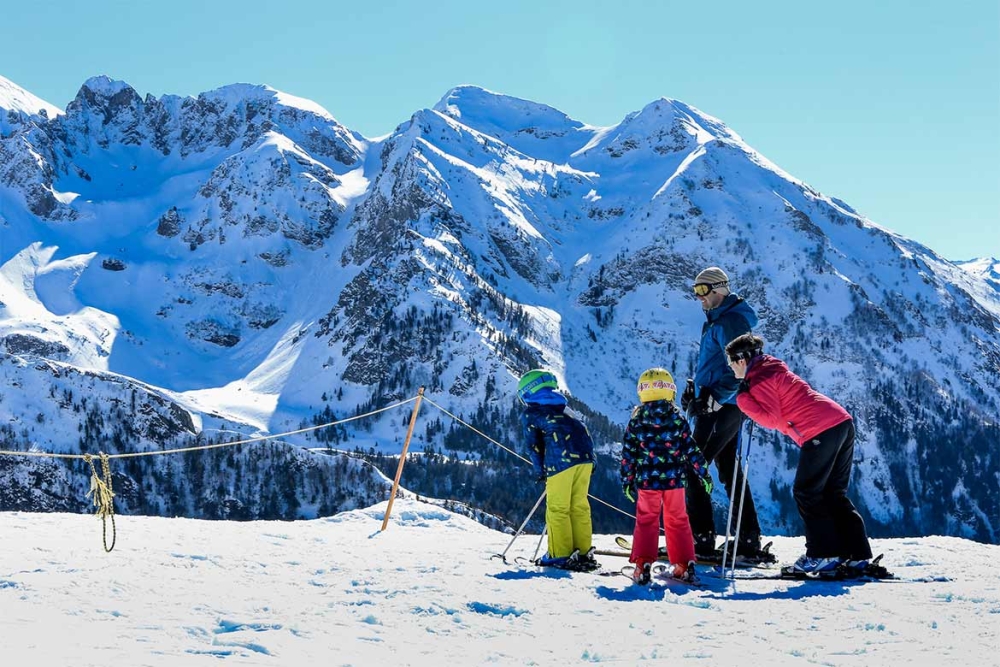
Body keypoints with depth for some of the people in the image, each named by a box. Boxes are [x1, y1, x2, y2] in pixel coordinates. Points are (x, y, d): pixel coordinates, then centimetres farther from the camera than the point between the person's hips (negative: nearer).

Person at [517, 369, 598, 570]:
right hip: (585, 454, 6)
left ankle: (560, 555, 3)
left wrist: (540, 470, 19)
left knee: (557, 508, 2)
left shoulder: (528, 414, 11)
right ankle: (584, 552, 11)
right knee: (579, 505, 11)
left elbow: (533, 446, 9)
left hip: (561, 459, -6)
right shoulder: (561, 407, 28)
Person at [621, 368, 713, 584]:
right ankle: (684, 565, 10)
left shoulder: (636, 422, -1)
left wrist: (627, 481, 10)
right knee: (678, 520, 12)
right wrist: (704, 474, 10)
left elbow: (628, 455, 1)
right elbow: (691, 450, 1)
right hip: (674, 480, 1)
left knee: (646, 521, 7)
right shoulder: (678, 420, -1)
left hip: (646, 481, -1)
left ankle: (642, 565, -3)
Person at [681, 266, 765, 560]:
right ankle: (748, 540, 16)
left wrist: (715, 398, -24)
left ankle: (701, 538, -10)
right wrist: (695, 389, 17)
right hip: (722, 406, 11)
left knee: (693, 468, -9)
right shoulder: (718, 321, 19)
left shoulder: (729, 321, -14)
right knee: (730, 471, 13)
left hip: (720, 408, -11)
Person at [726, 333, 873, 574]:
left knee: (806, 492, -2)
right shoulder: (772, 368, 25)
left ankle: (824, 554, -3)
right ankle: (857, 554, 10)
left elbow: (772, 419, -12)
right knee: (834, 494, 13)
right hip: (843, 422, 10)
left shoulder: (759, 380, -4)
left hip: (821, 432, -10)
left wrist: (744, 398, -9)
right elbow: (781, 413, 28)